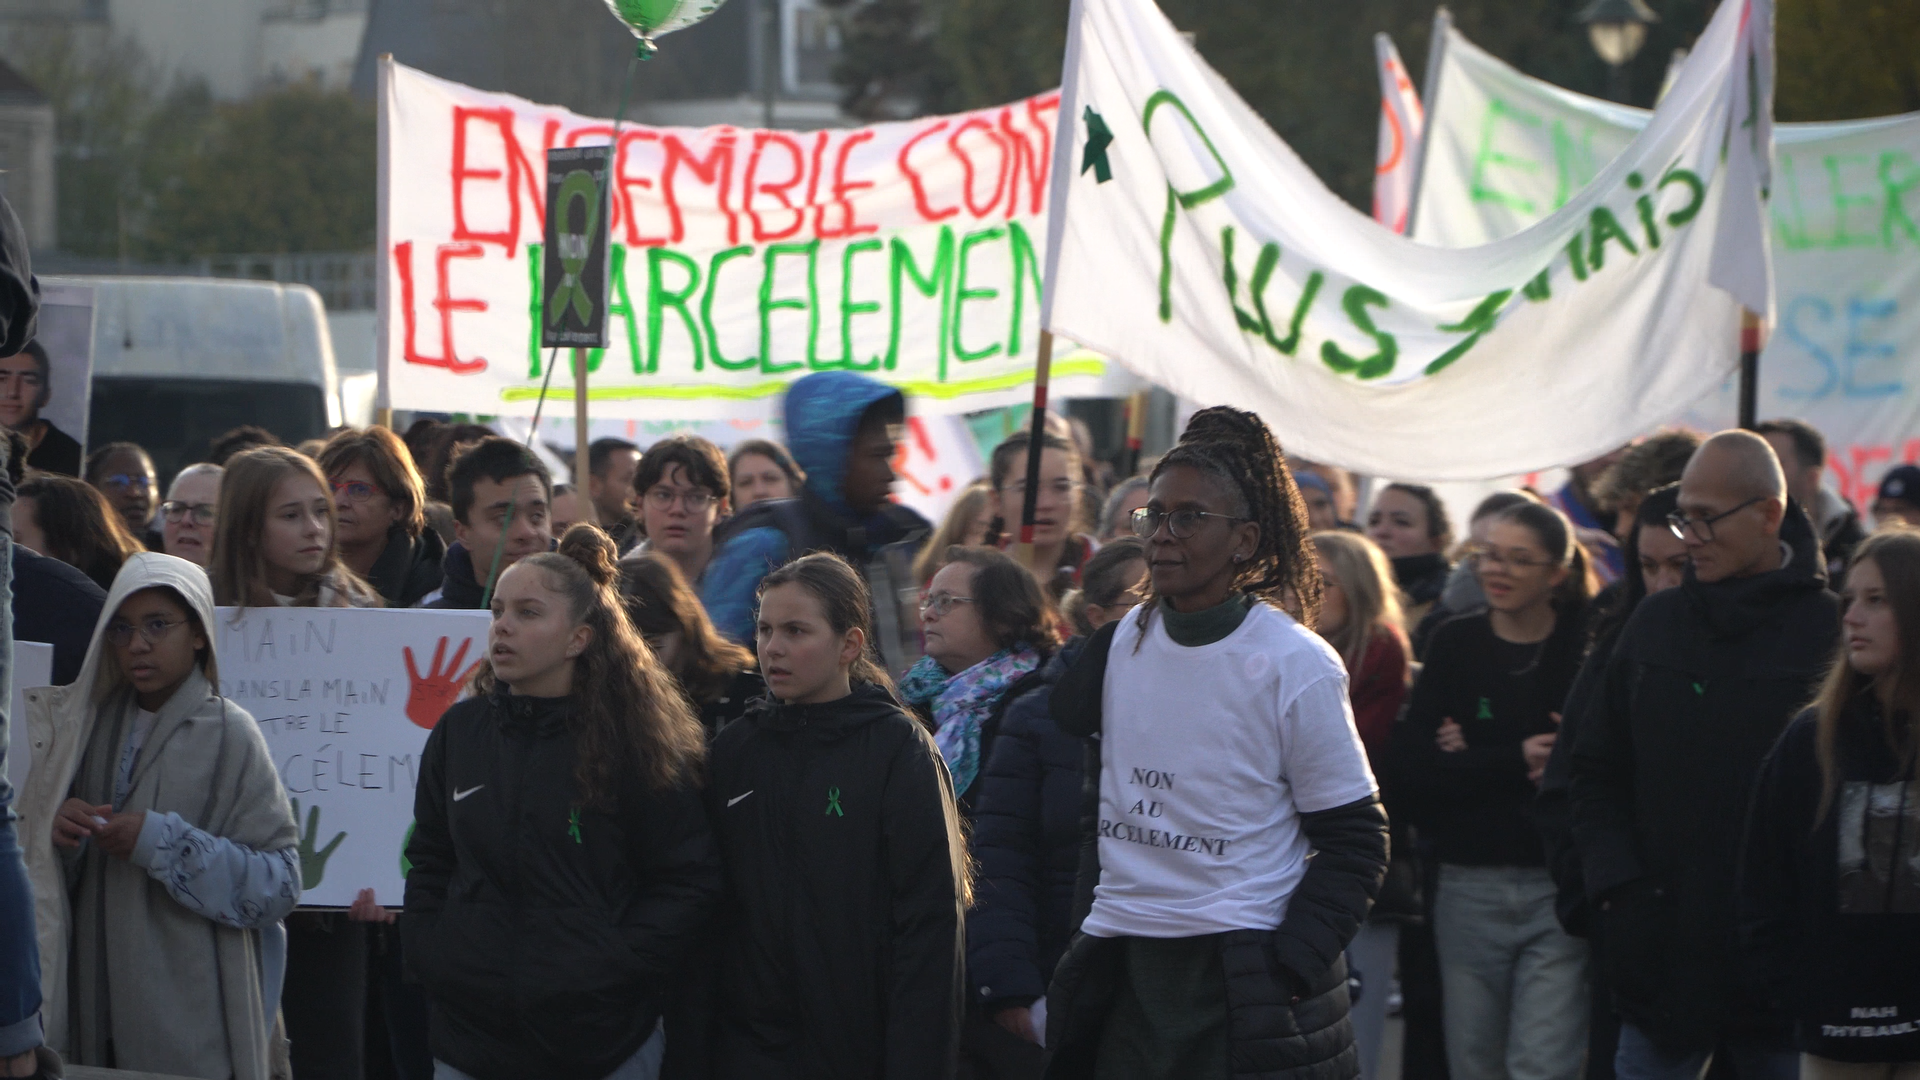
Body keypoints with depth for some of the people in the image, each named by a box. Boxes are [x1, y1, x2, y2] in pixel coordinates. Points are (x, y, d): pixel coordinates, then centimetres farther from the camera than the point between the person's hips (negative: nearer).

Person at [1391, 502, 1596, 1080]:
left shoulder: (1588, 648, -1)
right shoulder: (1455, 647, 5)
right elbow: (1414, 773, -3)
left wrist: (1478, 761, -14)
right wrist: (1515, 761, -14)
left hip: (1557, 885, -3)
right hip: (1469, 888, 3)